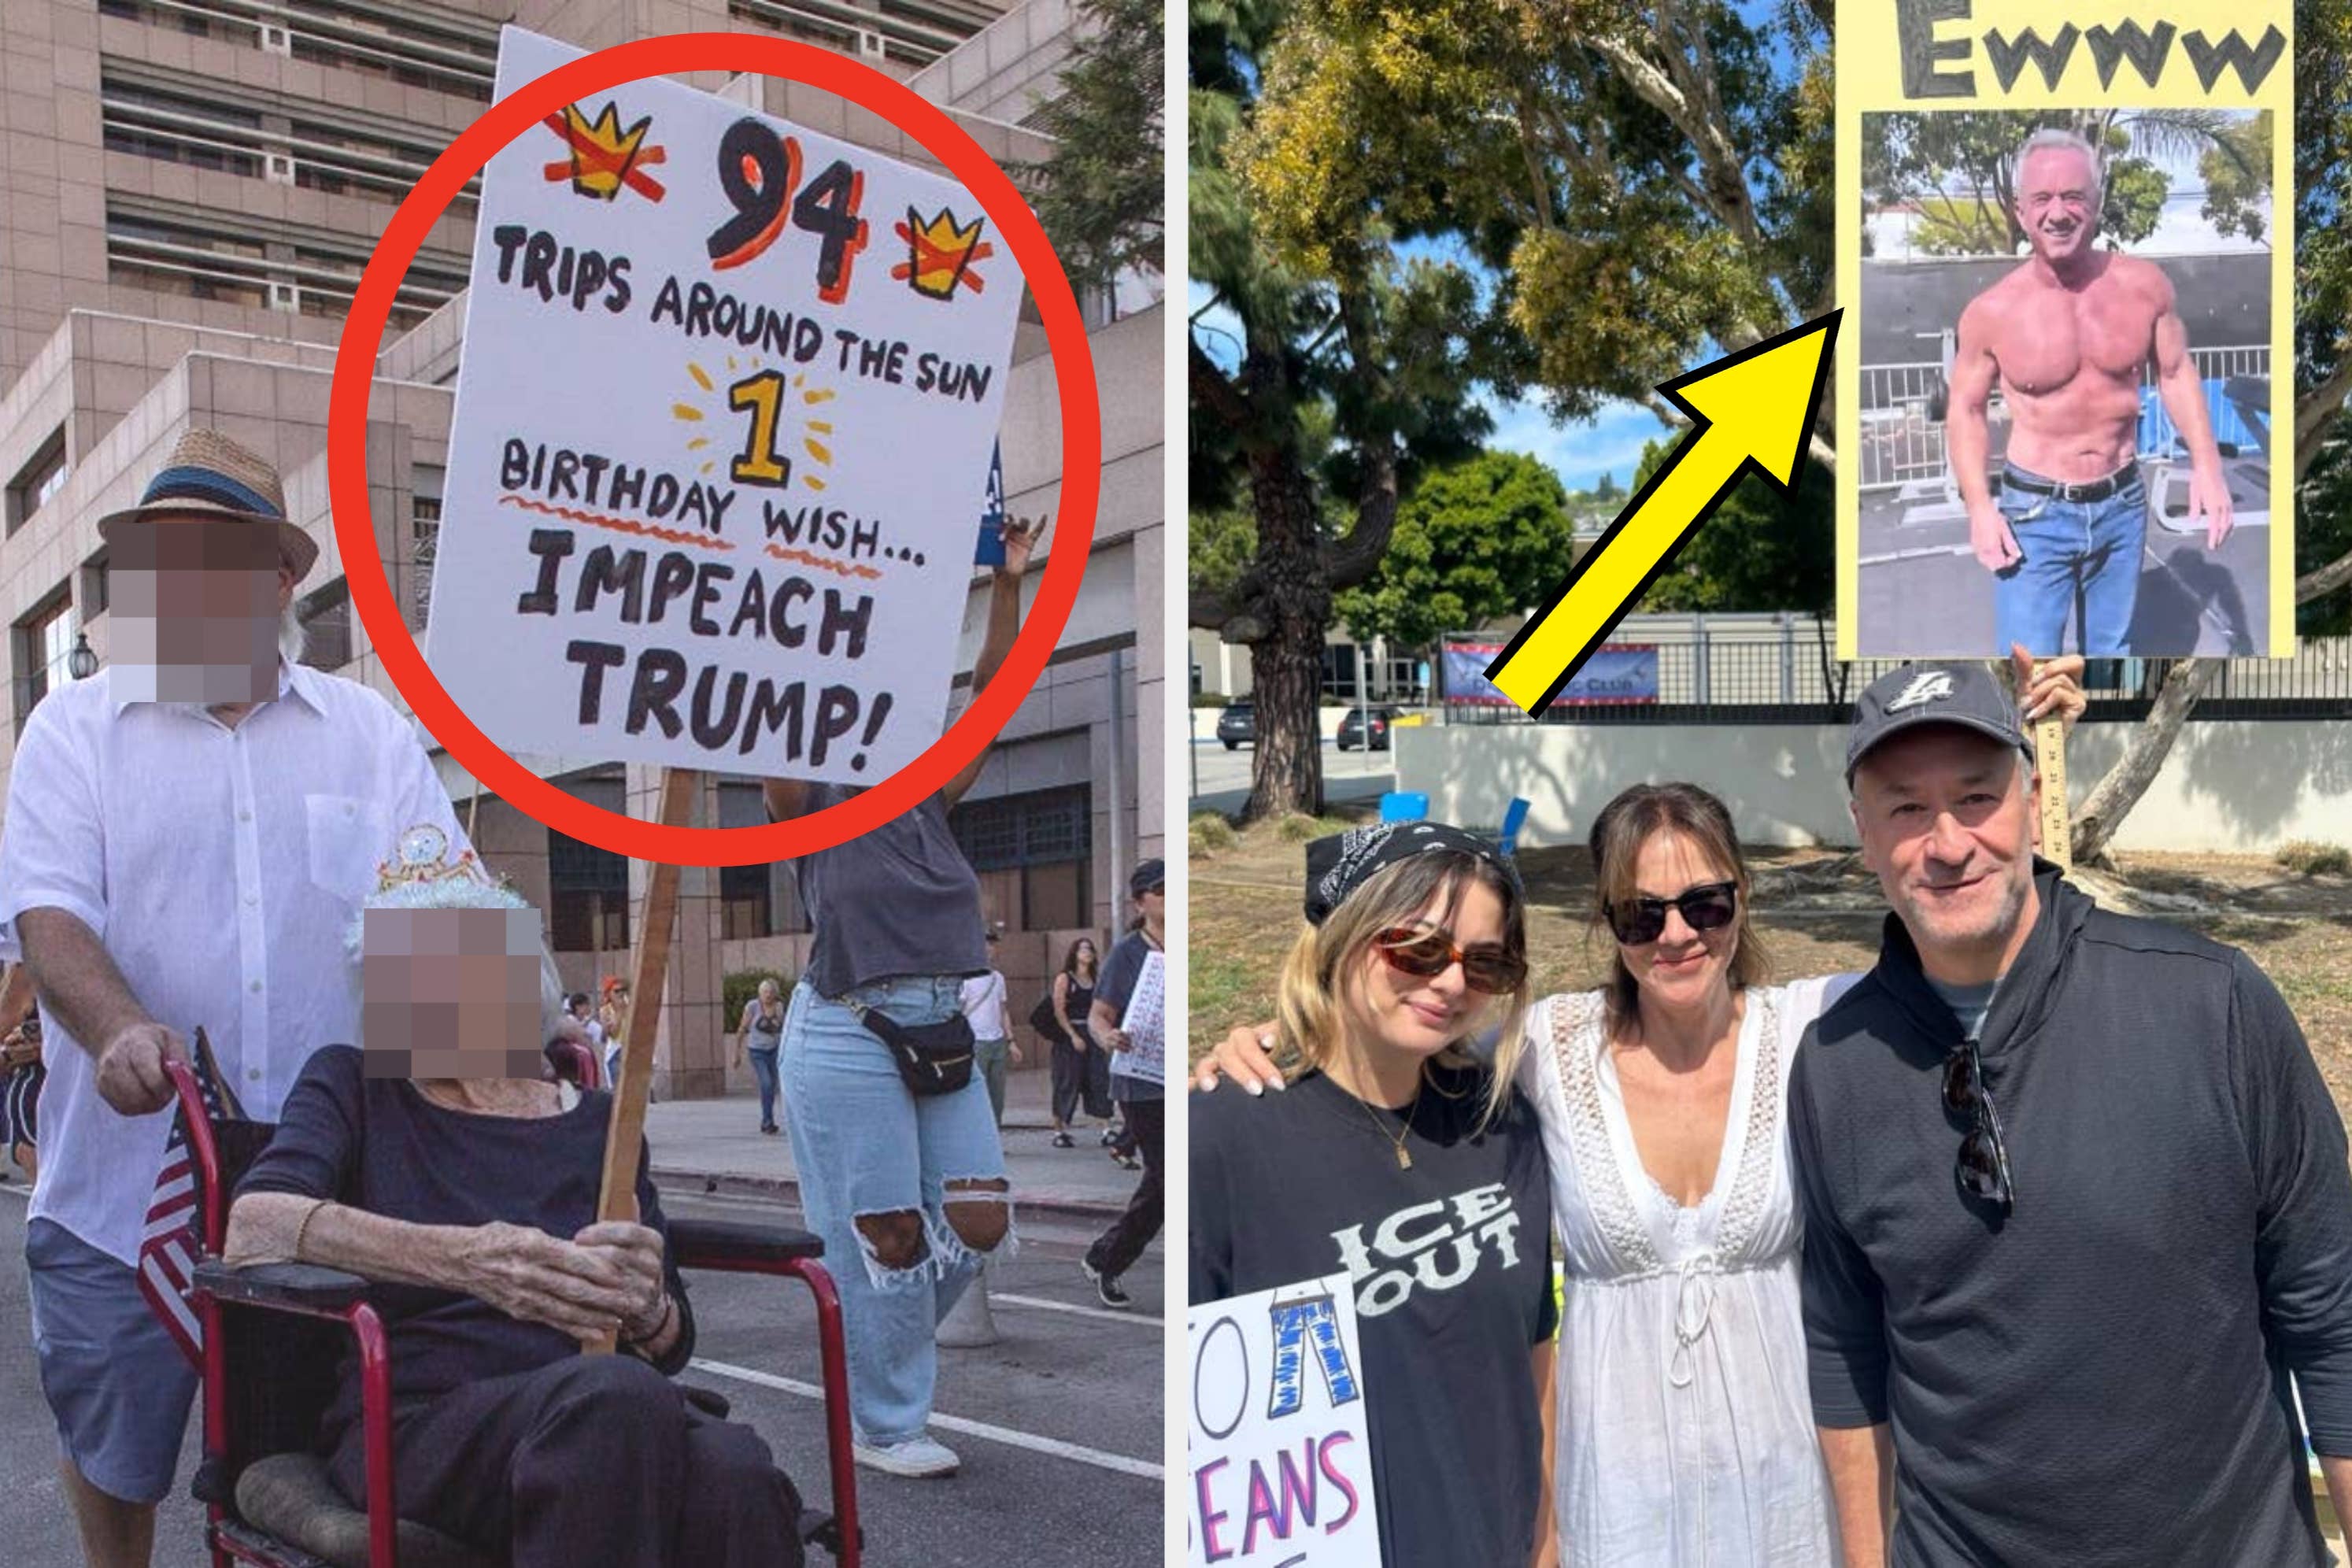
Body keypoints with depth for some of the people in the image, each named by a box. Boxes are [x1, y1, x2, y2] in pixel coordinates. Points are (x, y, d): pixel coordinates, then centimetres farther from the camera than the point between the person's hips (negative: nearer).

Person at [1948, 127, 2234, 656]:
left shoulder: (2145, 285, -6)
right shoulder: (1991, 312, -13)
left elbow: (2177, 373, 8)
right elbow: (1966, 408, -2)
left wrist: (2206, 464, -1)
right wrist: (1979, 508, -10)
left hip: (2123, 505, 3)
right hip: (2035, 513, -3)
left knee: (2111, 648, 19)